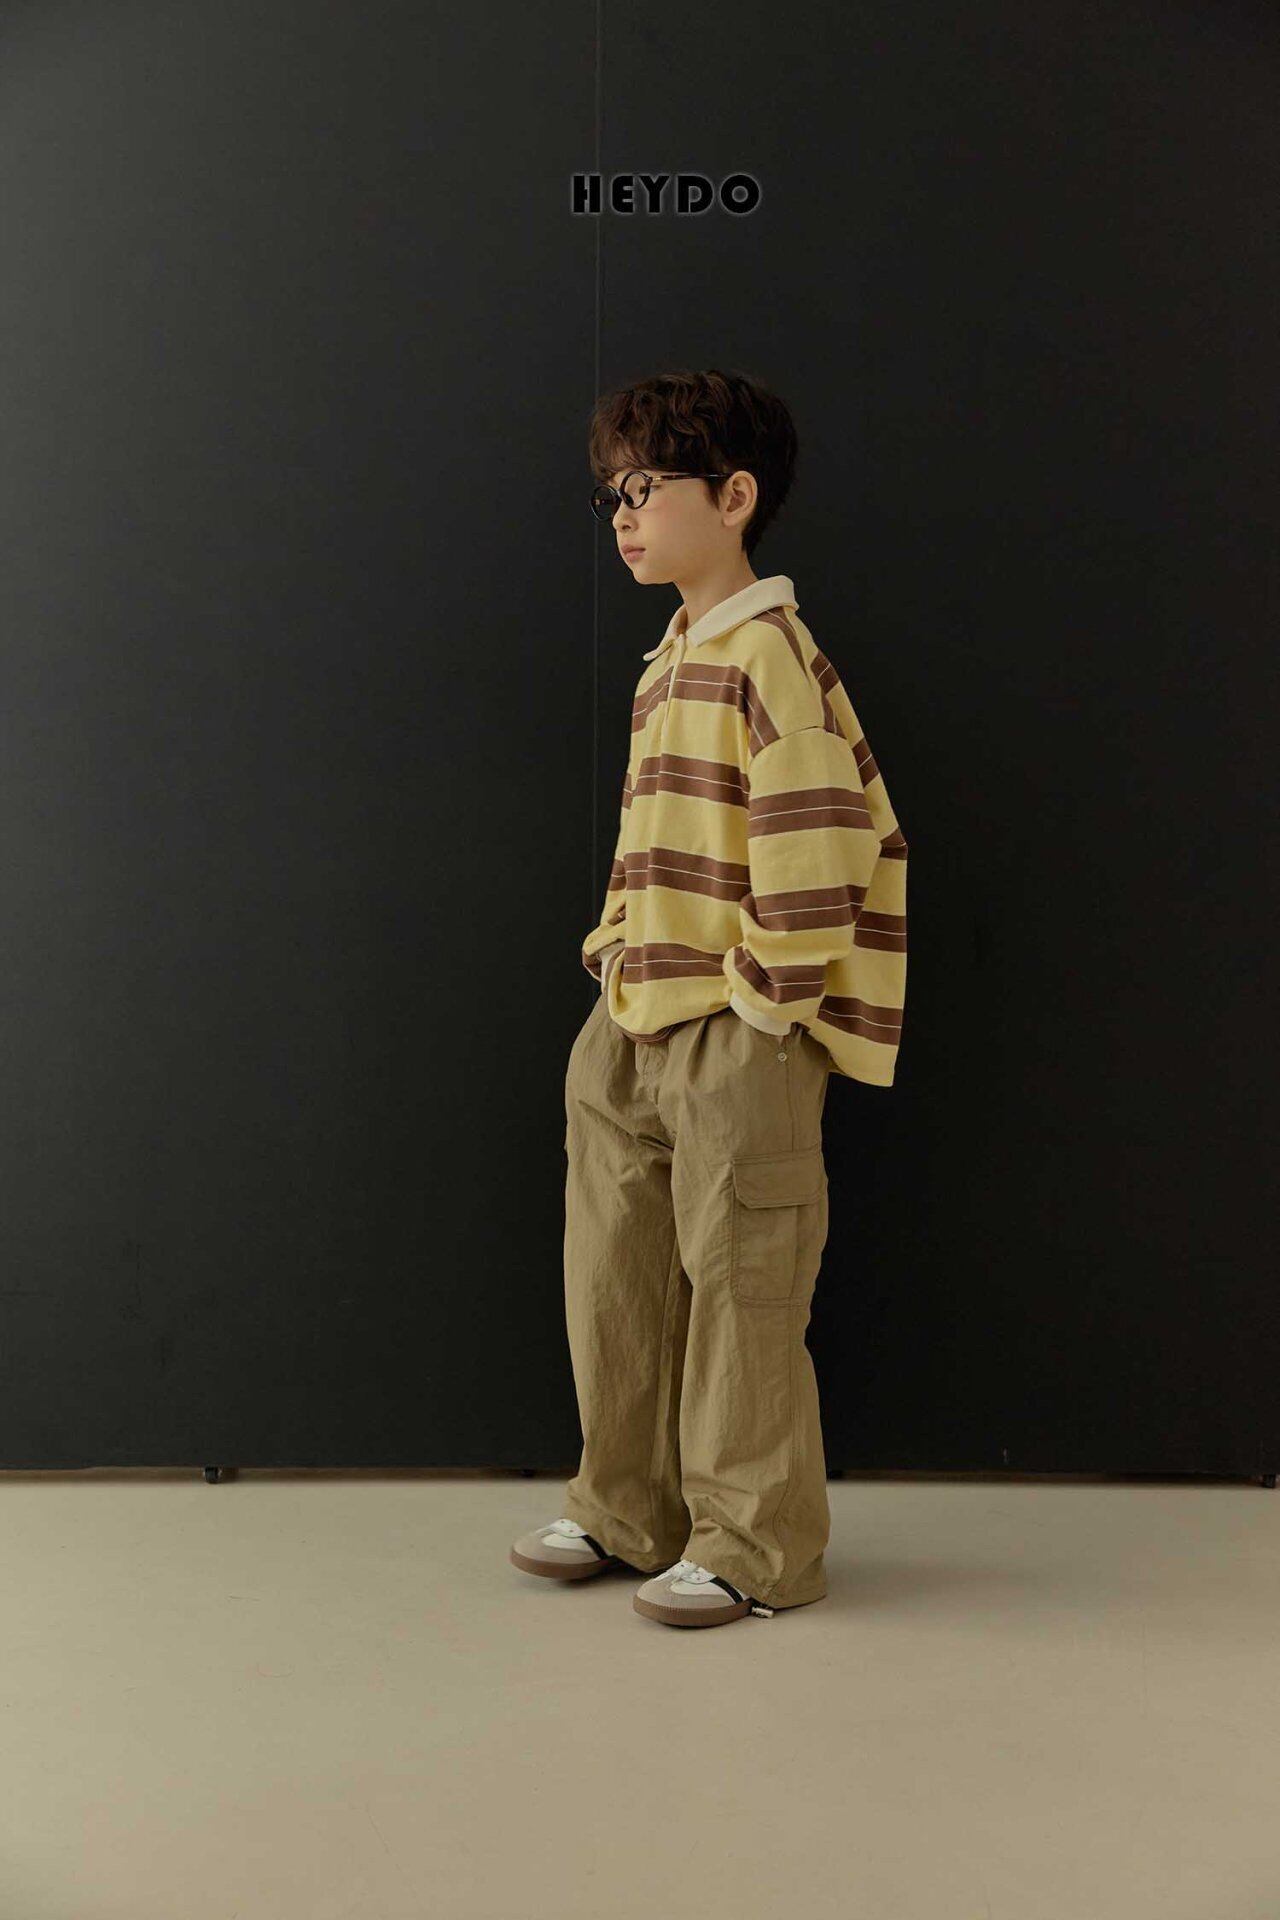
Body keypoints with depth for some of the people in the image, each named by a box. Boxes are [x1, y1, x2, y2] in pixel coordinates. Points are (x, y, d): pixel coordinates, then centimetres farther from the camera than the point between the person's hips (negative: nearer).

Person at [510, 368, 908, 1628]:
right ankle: (627, 1508, 30)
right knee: (613, 1277, 15)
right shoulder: (667, 663, 16)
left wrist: (772, 995, -17)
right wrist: (615, 949, 15)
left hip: (735, 1036, -9)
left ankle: (756, 1546, 16)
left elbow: (820, 838, -19)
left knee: (740, 1288, 1)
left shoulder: (771, 652, -12)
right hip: (630, 1026, 9)